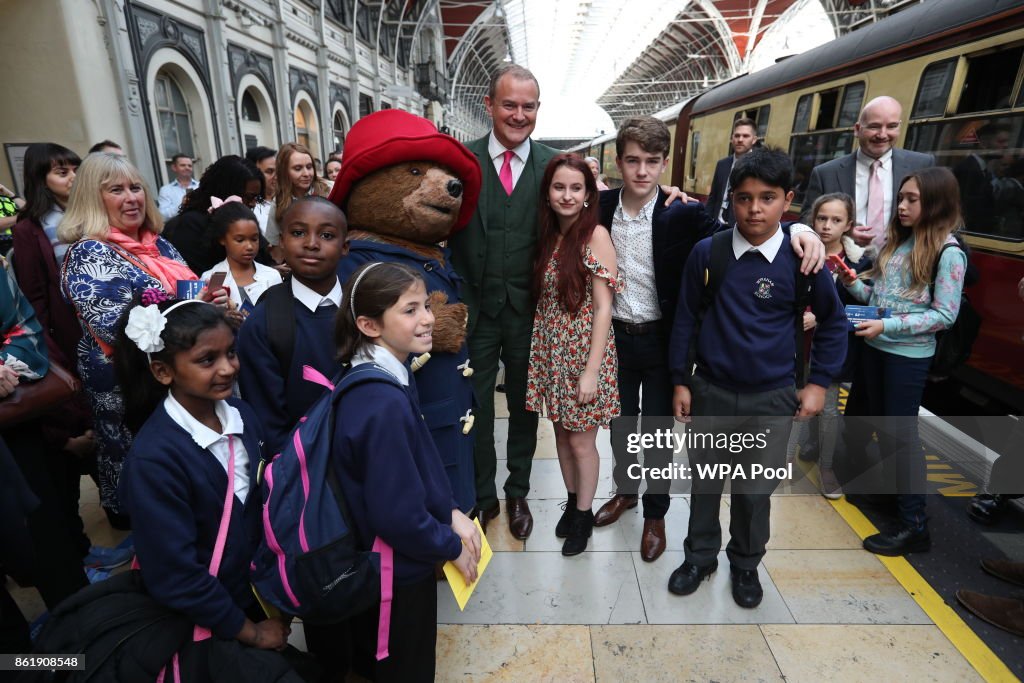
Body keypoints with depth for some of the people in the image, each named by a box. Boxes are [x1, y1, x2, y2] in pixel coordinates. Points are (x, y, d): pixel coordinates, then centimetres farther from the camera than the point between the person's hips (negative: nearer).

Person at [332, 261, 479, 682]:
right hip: (399, 571, -8)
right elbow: (398, 516, -28)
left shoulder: (380, 379, -3)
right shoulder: (385, 405, -33)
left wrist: (450, 512, -1)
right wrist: (453, 547, -13)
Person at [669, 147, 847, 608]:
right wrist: (680, 381, 1)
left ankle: (746, 564, 38)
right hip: (710, 392, 1)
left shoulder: (801, 259, -8)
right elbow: (686, 319, -1)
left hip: (772, 399, 0)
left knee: (755, 492, 13)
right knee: (705, 483, 15)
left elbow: (833, 322, 5)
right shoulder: (706, 252, -8)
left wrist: (818, 382, 2)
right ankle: (700, 556, 38)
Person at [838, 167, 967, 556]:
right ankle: (890, 491, 36)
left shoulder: (948, 252, -12)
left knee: (902, 433, -2)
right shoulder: (897, 241, 8)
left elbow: (945, 315, -15)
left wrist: (887, 327, -23)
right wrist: (853, 283, -8)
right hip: (875, 347, 7)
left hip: (909, 355, -7)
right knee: (883, 427, 17)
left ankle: (915, 526, 10)